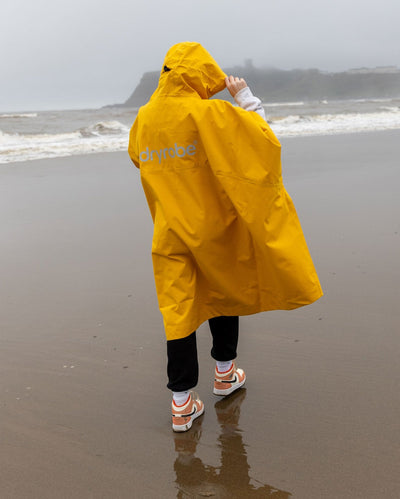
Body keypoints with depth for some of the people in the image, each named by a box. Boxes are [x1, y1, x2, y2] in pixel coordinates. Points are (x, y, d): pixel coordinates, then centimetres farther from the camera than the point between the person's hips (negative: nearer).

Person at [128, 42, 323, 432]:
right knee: (225, 295, 20)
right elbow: (261, 136, -13)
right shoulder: (206, 113, -16)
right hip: (212, 228, -3)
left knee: (177, 310, 6)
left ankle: (182, 402, 10)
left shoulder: (144, 118, 2)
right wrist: (246, 98, -1)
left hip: (170, 233, 3)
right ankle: (225, 373, 37)